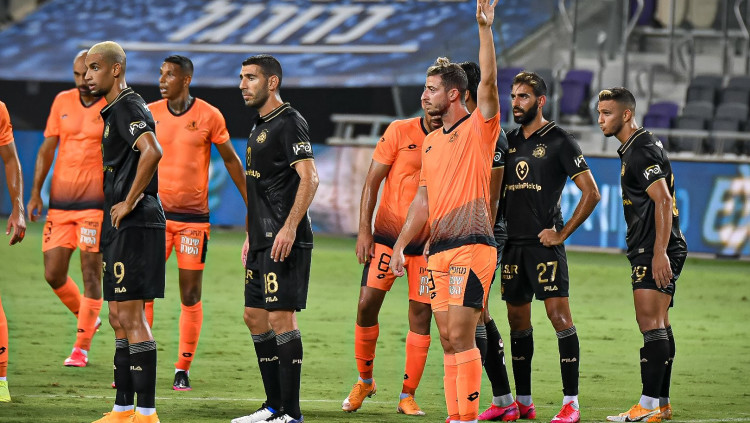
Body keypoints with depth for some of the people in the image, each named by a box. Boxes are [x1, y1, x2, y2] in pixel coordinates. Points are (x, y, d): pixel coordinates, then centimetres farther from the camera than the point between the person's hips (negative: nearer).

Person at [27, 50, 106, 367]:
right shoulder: (62, 101, 9)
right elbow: (47, 149, 12)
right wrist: (35, 193, 5)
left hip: (95, 204, -4)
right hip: (59, 204, 4)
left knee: (91, 273, -6)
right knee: (53, 274, 2)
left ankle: (82, 347, 2)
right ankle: (88, 317, 28)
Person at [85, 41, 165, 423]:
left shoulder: (127, 108, -13)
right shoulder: (114, 110, 19)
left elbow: (152, 151, -30)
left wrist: (129, 203, -22)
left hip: (134, 226, -11)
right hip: (122, 229, 11)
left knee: (131, 317, -9)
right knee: (119, 318, 13)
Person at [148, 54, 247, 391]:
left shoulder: (209, 116, -3)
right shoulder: (149, 114, 2)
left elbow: (231, 160, 6)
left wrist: (250, 203, 7)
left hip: (194, 217, -1)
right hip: (157, 212, 1)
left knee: (190, 296, 0)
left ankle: (183, 369, 9)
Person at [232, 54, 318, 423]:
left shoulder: (289, 122, -11)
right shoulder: (259, 126, 19)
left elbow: (309, 178, -20)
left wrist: (289, 228, -26)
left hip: (285, 241, -10)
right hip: (262, 240, 10)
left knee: (281, 317, -11)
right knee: (255, 317, 11)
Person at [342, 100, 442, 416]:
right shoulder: (399, 132, -4)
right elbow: (372, 182, -3)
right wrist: (364, 230, -9)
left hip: (427, 244, 1)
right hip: (387, 236, -1)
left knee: (421, 314, -2)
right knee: (367, 304, -7)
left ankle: (407, 396, 7)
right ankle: (364, 381, 13)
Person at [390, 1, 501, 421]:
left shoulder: (479, 128, -4)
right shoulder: (432, 142, 18)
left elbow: (488, 81, -19)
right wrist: (400, 244, 18)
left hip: (472, 246, -7)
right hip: (439, 250, 7)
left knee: (460, 335, -12)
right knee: (449, 339, 7)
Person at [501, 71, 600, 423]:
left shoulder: (558, 141, -4)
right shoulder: (509, 141, 13)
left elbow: (591, 193, -6)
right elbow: (498, 189, 24)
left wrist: (562, 233, -9)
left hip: (544, 244, -6)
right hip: (512, 244, 6)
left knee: (559, 315, -12)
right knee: (518, 321, 10)